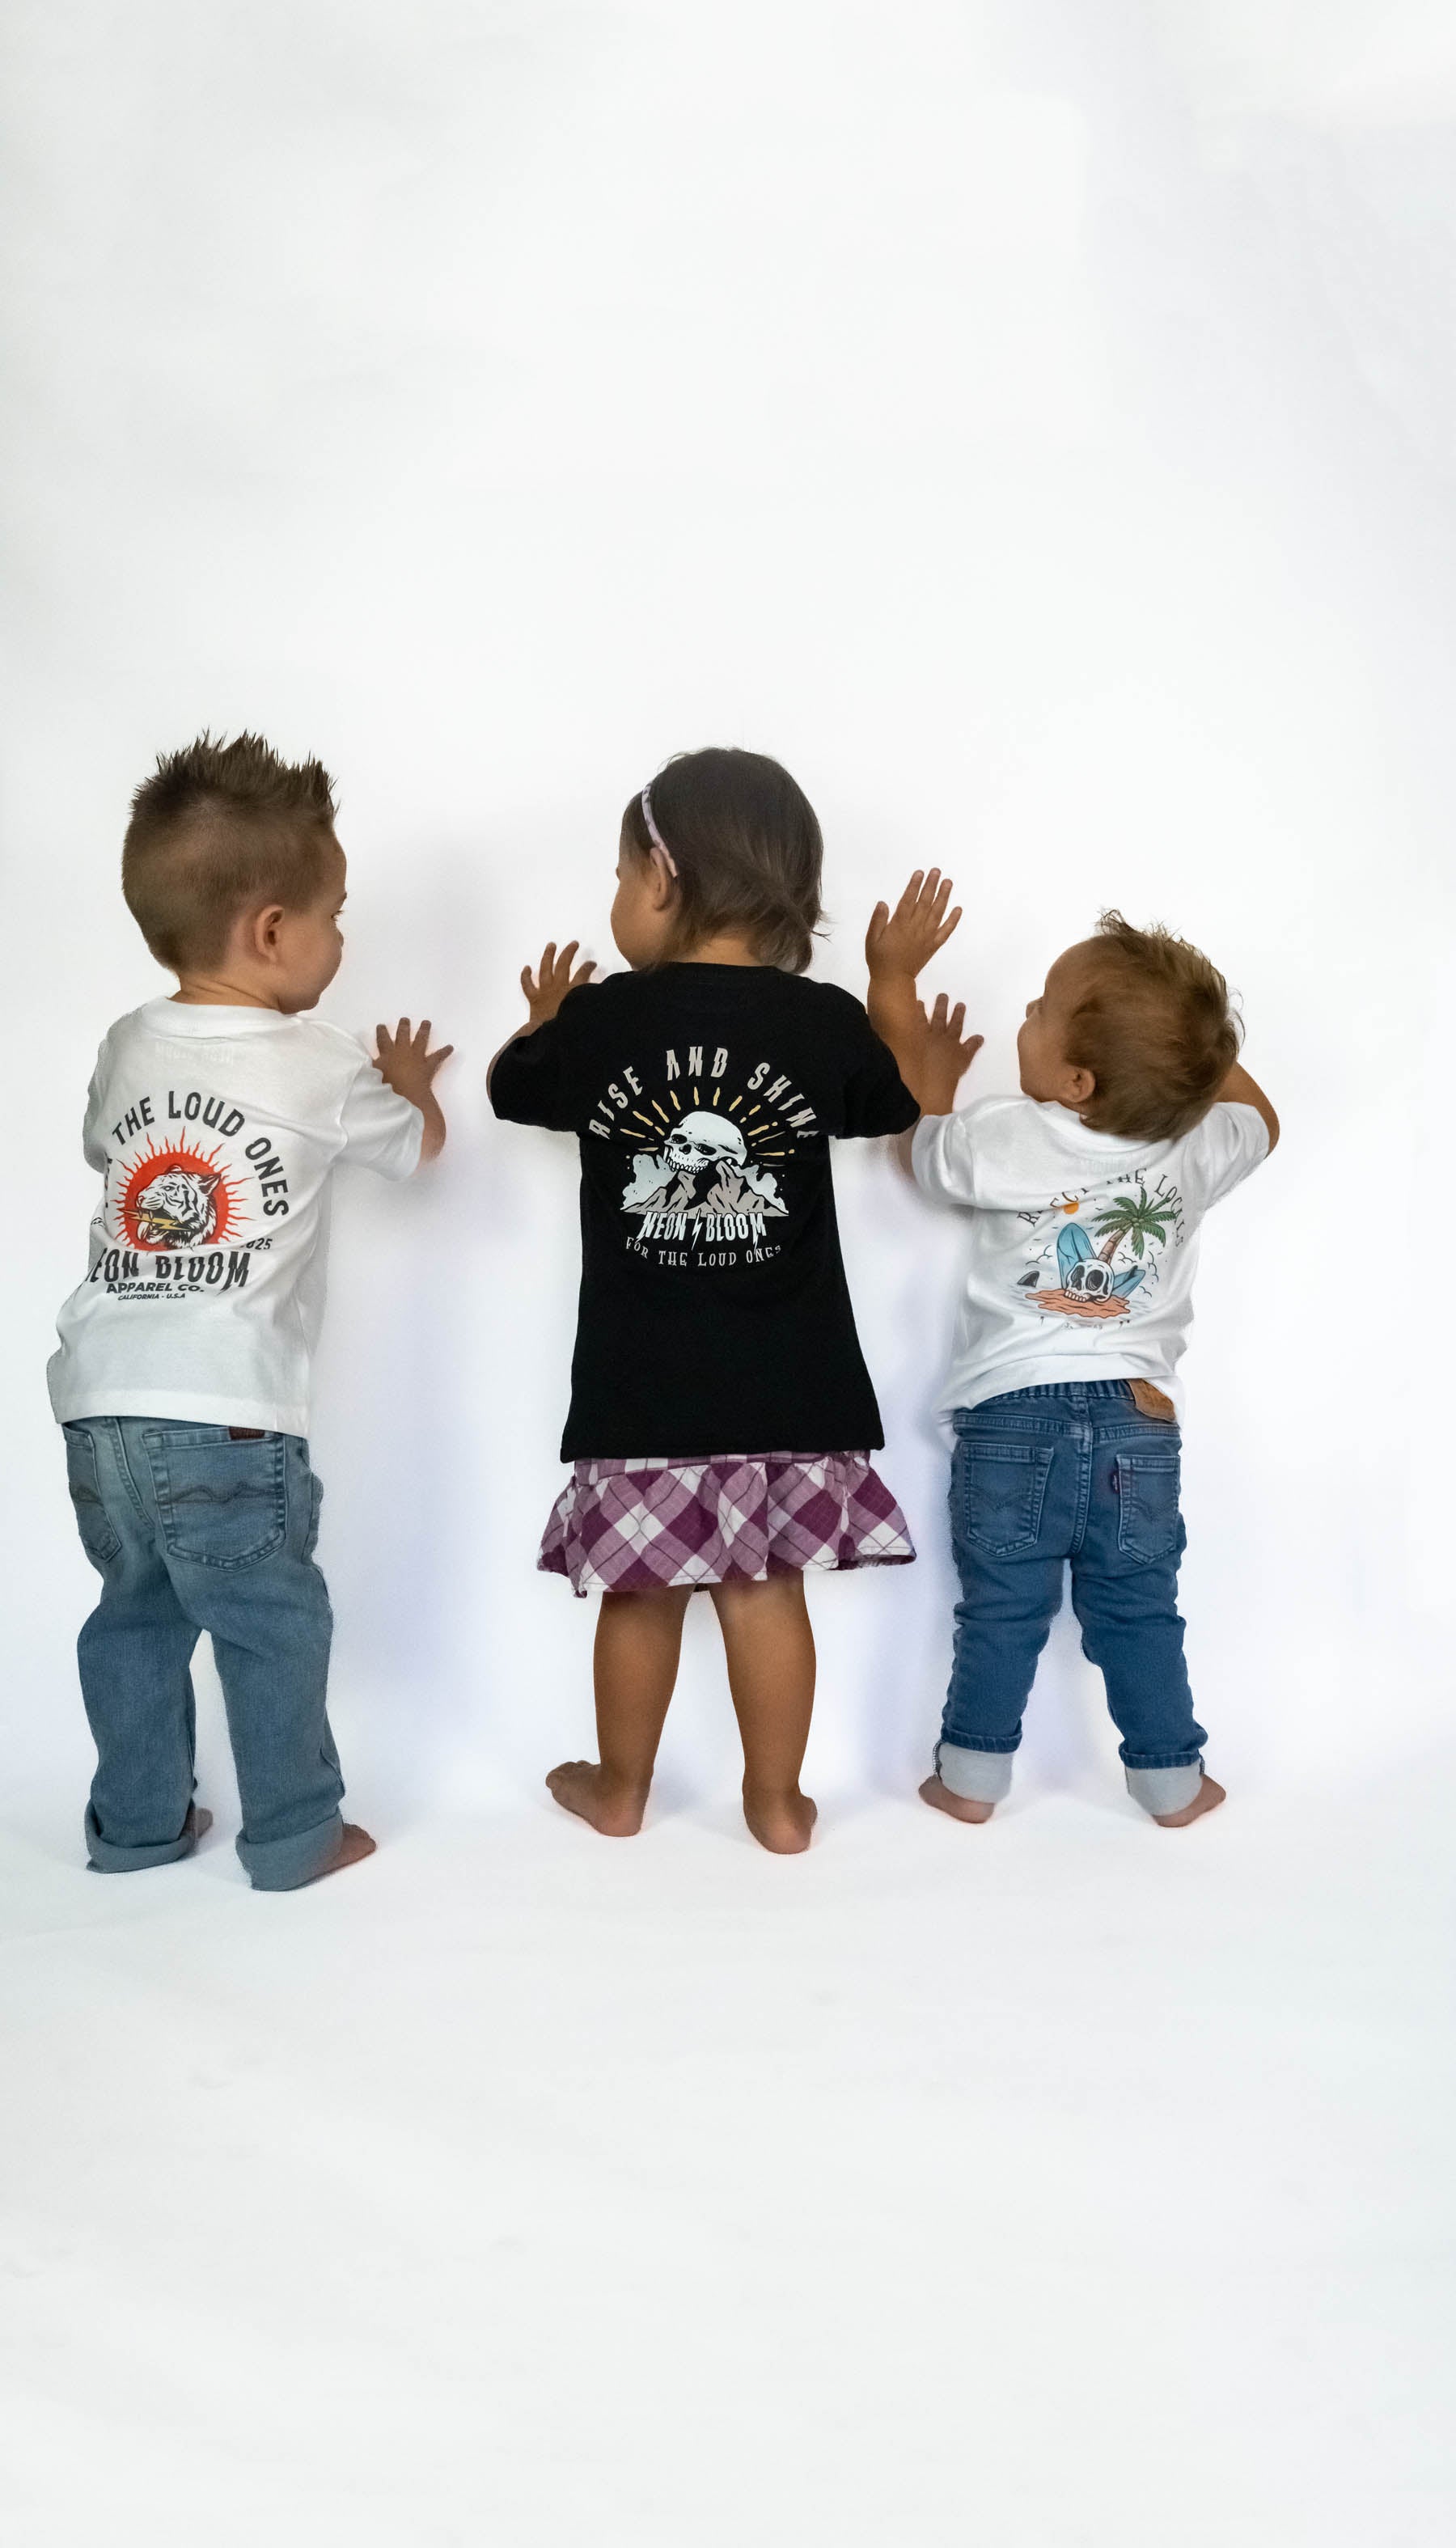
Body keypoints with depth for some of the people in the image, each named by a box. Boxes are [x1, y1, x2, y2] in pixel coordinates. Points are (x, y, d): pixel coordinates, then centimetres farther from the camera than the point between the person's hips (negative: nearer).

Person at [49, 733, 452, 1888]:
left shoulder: (127, 1047, 9)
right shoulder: (323, 1069, -5)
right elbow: (420, 1142, 14)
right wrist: (408, 1078, 37)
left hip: (100, 1402, 6)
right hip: (225, 1417, -6)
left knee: (137, 1615, 21)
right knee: (276, 1628, 10)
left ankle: (136, 1820, 32)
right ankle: (294, 1836, 21)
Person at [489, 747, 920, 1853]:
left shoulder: (600, 1021, -6)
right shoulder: (829, 1022, -6)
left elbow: (511, 1087, 15)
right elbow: (905, 1106, 15)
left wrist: (546, 1014, 36)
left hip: (641, 1386, -1)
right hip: (786, 1385, 1)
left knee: (641, 1592, 12)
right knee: (766, 1588, 10)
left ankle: (620, 1787, 30)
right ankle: (777, 1800, 22)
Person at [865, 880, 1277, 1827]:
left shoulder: (1001, 1139, -13)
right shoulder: (1195, 1152, -5)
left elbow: (919, 1138, 8)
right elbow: (1258, 1114, 18)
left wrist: (894, 982, 14)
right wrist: (1181, 1020, 16)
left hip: (1013, 1418, -2)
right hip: (1140, 1421, 2)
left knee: (1002, 1611, 11)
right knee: (1139, 1613, 14)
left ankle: (973, 1775, 20)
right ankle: (1172, 1779, 23)